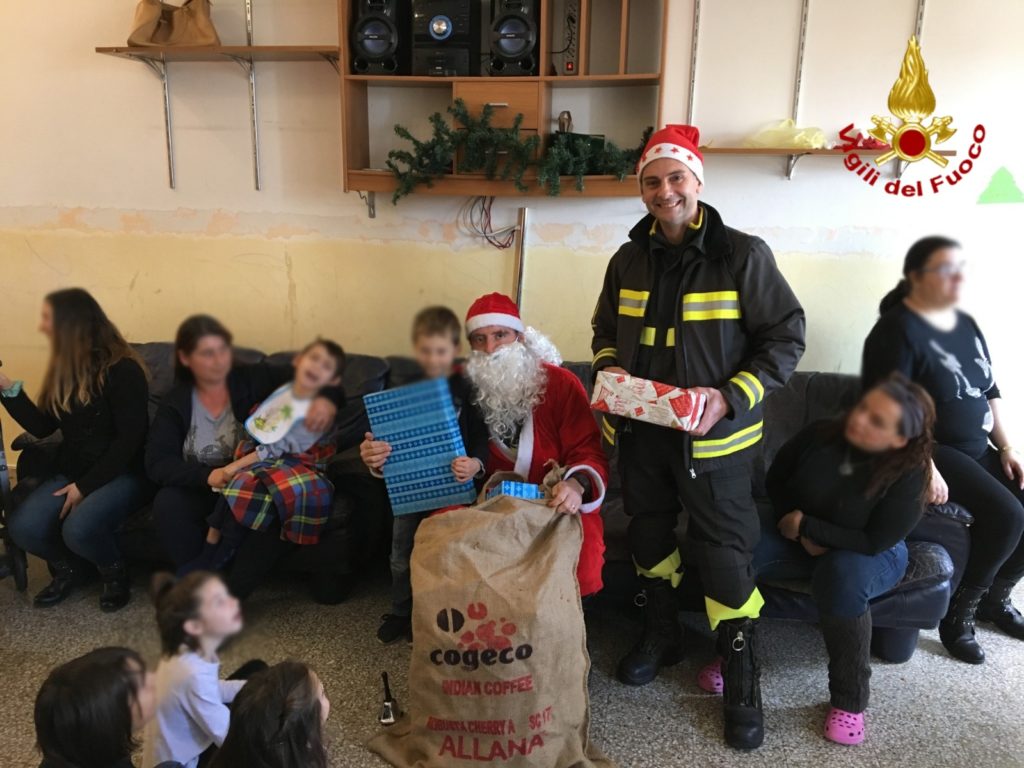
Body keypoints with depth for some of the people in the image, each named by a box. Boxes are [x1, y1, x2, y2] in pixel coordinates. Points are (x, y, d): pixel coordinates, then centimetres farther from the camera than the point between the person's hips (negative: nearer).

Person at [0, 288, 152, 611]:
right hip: (71, 473, 7)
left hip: (123, 474, -6)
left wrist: (86, 485, -18)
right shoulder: (65, 369, 9)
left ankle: (115, 572, 1)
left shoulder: (122, 369, -15)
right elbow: (42, 427, 11)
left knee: (78, 529, -32)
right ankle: (69, 567, 12)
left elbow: (130, 439, -17)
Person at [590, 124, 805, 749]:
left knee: (725, 551, 1)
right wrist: (610, 367, -5)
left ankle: (743, 678, 20)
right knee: (649, 531, 19)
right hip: (640, 432, 5)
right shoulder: (629, 261, 5)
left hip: (712, 437, -5)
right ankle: (662, 634, 42)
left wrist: (731, 397, -21)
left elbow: (786, 336, -9)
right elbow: (606, 330, 18)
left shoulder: (743, 255, -10)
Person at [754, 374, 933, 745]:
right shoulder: (818, 435, -16)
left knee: (843, 576, -41)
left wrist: (806, 525, -22)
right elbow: (775, 480, 0)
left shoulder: (909, 476, -24)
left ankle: (849, 701, -20)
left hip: (869, 556, -3)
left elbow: (873, 543, -23)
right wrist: (801, 534, -11)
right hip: (802, 539, 3)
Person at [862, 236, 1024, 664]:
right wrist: (925, 468, -26)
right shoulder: (897, 329, -14)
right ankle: (960, 611, -2)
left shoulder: (966, 324, 12)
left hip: (978, 448, 8)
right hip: (931, 450, -8)